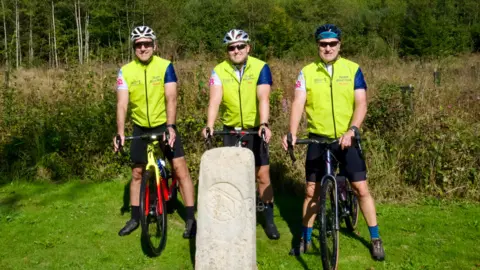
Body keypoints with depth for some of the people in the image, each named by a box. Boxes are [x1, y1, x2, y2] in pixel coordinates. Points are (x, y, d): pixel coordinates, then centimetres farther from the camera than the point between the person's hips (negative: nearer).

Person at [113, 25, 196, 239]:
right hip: (141, 128, 3)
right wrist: (120, 132, -24)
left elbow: (171, 99, -18)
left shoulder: (165, 66, -11)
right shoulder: (125, 71, -7)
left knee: (180, 168, -10)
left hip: (164, 125, -2)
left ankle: (191, 218, -2)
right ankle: (135, 218, 25)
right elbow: (122, 103, -13)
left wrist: (170, 126, -30)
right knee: (137, 173, 10)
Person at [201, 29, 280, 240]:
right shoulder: (219, 71, -7)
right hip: (231, 130, 2)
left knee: (263, 175, 1)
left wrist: (264, 124, -38)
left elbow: (263, 98, -23)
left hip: (255, 130, -1)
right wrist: (209, 125, -35)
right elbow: (215, 99, -19)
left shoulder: (261, 68, -12)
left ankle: (269, 219, 16)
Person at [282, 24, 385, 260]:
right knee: (312, 191, 9)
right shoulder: (307, 72, -1)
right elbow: (298, 103, -10)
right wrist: (292, 133, -25)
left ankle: (375, 239, 18)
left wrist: (352, 130, -24)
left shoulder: (352, 69, -2)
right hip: (318, 139, 1)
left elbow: (361, 103, -8)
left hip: (346, 139, -1)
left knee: (361, 188, 1)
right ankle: (306, 239, 24)